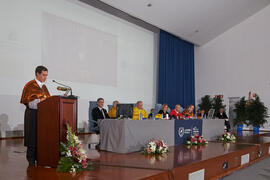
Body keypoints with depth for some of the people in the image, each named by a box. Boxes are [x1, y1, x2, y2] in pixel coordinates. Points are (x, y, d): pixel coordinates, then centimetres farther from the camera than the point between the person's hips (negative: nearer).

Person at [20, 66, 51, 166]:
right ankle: (31, 159, 7)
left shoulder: (44, 86, 16)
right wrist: (40, 100, -21)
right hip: (33, 115, -6)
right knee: (33, 137, -3)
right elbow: (28, 101, -11)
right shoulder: (30, 85, -5)